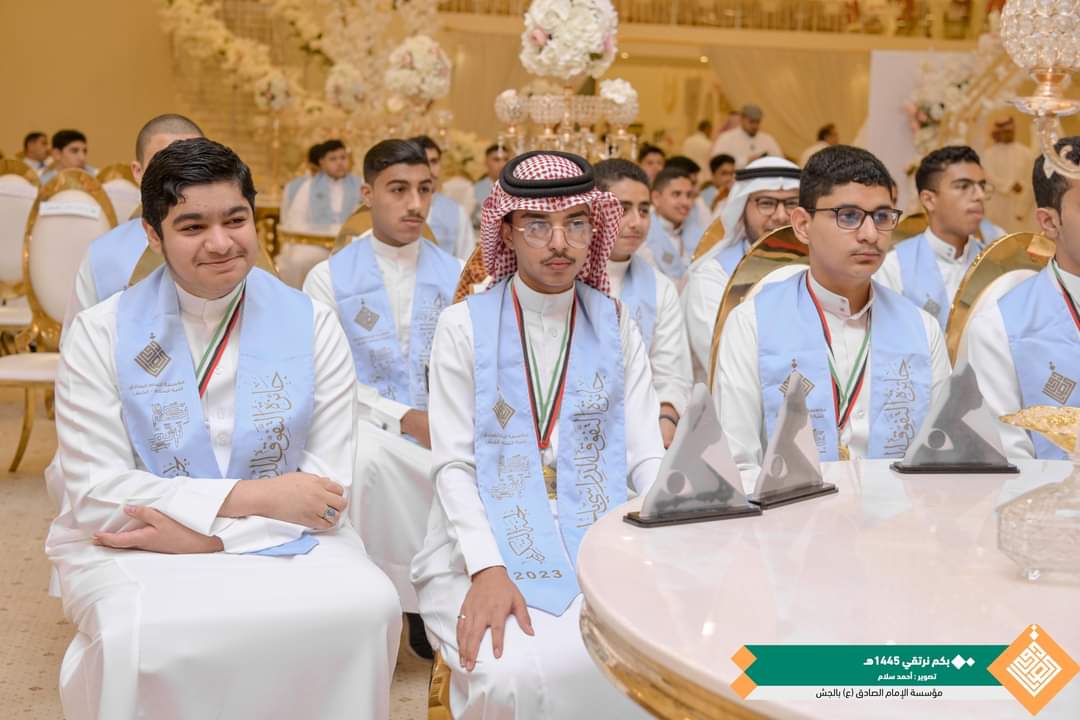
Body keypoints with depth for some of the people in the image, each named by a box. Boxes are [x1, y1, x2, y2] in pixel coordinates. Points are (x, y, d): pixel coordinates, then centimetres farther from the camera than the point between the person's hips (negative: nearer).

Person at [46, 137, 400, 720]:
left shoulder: (310, 325, 2)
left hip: (283, 541, 2)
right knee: (141, 637, -35)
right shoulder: (100, 334, -2)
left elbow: (330, 487, -3)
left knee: (369, 606, -27)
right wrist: (252, 496, -17)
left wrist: (203, 535, -16)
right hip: (128, 551, -2)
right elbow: (95, 494, -9)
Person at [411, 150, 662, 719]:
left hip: (598, 545, 2)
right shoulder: (465, 325, 0)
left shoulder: (616, 327, 8)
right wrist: (488, 569, -20)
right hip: (484, 545, -2)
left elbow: (645, 456, 3)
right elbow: (453, 465, -5)